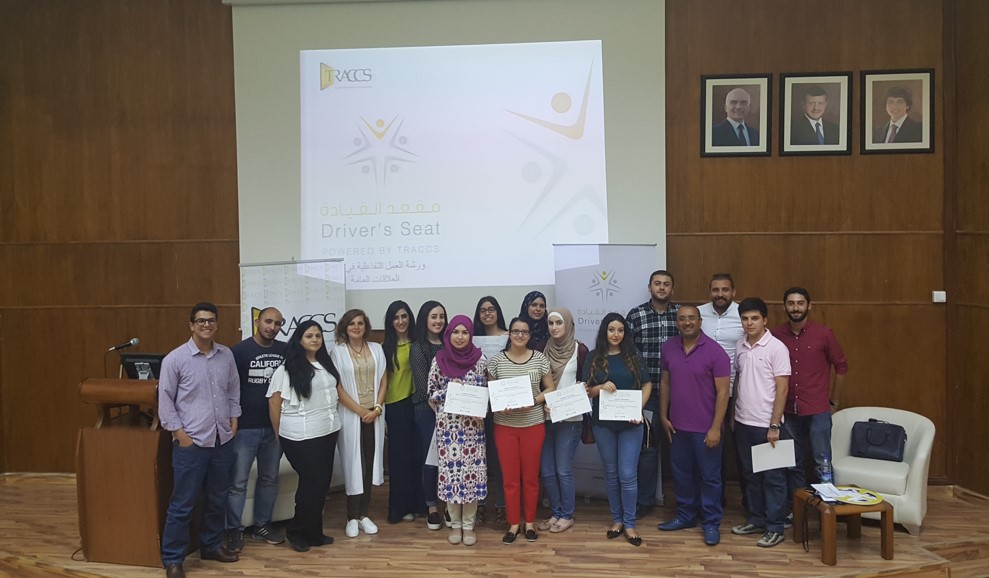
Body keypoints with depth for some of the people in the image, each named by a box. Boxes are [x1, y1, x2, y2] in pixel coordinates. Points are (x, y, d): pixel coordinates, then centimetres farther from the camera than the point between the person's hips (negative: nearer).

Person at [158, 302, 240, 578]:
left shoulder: (227, 355, 4)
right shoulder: (175, 359, -9)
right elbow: (165, 400, -6)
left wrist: (233, 419, 7)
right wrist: (179, 433, -10)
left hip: (222, 440, 5)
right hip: (191, 442, -4)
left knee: (218, 499, 16)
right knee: (182, 504, 3)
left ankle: (211, 545, 33)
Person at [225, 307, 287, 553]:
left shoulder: (285, 351, 1)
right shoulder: (239, 351, -10)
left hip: (274, 426, 4)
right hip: (245, 427, -4)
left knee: (269, 478, 15)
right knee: (238, 482, 3)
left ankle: (262, 526, 29)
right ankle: (234, 531, 18)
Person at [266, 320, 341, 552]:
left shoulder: (326, 364, 11)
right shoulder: (287, 368, -9)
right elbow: (274, 402, -8)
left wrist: (333, 416, 14)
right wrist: (281, 435, -4)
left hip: (328, 431, 7)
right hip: (301, 436, -6)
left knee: (323, 483, 10)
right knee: (312, 482, -3)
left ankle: (314, 532, 23)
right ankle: (297, 531, 16)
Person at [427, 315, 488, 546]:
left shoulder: (480, 360, -1)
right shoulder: (439, 359, 0)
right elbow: (431, 393, 5)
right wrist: (449, 391, -12)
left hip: (473, 424, 0)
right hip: (447, 424, 0)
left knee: (471, 470, 2)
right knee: (450, 469, 4)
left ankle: (469, 525, 16)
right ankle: (455, 524, 19)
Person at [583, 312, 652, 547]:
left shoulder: (634, 357, 1)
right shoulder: (594, 358, 1)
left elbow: (647, 385, 4)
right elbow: (585, 389, 1)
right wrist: (600, 387, -19)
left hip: (630, 422, -1)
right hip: (603, 423, 1)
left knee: (627, 474, -1)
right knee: (611, 473, 11)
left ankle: (629, 523, 12)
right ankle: (617, 519, 25)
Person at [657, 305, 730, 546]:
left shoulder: (715, 351, -12)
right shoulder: (669, 348, 3)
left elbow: (722, 392, -12)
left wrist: (715, 428, -15)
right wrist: (663, 416, 7)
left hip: (705, 428, -5)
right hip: (677, 426, 5)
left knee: (709, 476, 6)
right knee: (681, 473, 16)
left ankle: (711, 523, 19)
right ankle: (685, 515, 32)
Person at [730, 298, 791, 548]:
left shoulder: (776, 348, -12)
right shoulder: (741, 347, 6)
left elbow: (782, 389, -14)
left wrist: (774, 425, -16)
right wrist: (734, 415, 13)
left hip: (766, 424, -6)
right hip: (743, 423, 6)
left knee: (772, 477, 4)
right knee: (750, 474, 15)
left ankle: (775, 527, 14)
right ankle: (756, 519, 28)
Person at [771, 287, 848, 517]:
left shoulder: (824, 334, -5)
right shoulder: (776, 335, -1)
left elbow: (841, 366, 4)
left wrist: (834, 400, 7)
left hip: (818, 411, -2)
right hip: (788, 411, 2)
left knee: (822, 463, 3)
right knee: (792, 464, 12)